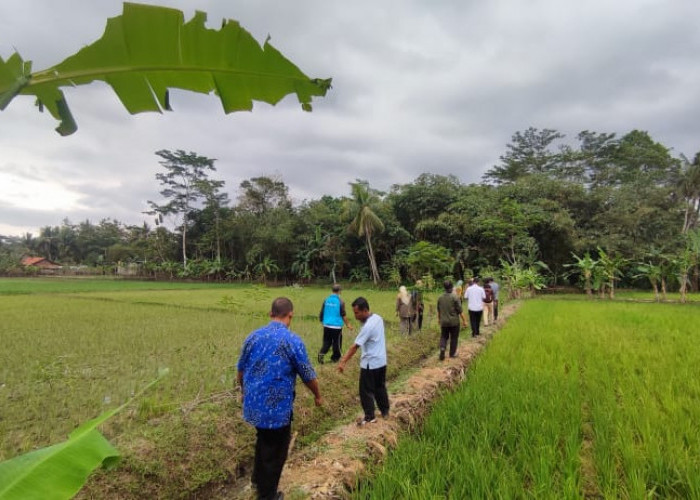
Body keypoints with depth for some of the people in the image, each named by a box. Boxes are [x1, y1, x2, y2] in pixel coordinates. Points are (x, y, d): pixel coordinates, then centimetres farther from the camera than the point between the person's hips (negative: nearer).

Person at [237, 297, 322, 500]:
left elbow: (241, 369, 10)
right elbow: (308, 375, -10)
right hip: (278, 406, -6)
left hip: (254, 403, 6)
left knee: (263, 440, 30)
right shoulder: (293, 340, -17)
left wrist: (244, 391, 28)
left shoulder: (252, 337, -1)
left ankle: (258, 479, 48)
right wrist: (318, 395, 8)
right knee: (275, 450, 15)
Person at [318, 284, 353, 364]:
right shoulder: (340, 301, -10)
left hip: (327, 325, 4)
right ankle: (334, 358, 19)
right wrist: (348, 324, 8)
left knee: (326, 341, 14)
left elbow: (322, 313, 8)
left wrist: (322, 321, 27)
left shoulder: (326, 300, 1)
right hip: (337, 326, -4)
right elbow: (343, 315, -6)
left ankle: (321, 353, -7)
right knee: (337, 343, 11)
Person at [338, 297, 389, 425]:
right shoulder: (378, 318, 1)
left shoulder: (368, 326, -27)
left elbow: (355, 347, -25)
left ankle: (369, 417, 15)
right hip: (381, 361, 9)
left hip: (370, 363, -9)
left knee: (366, 391, 6)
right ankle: (385, 411, 34)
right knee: (380, 387, 22)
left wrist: (343, 362, -21)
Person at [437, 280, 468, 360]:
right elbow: (460, 311, -13)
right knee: (454, 338, 11)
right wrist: (464, 320, -5)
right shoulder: (455, 297, -14)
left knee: (443, 336, 14)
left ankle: (442, 348, -10)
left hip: (443, 321, 3)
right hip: (454, 321, -3)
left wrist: (439, 319, 28)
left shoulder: (440, 297, 0)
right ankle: (452, 353, 19)